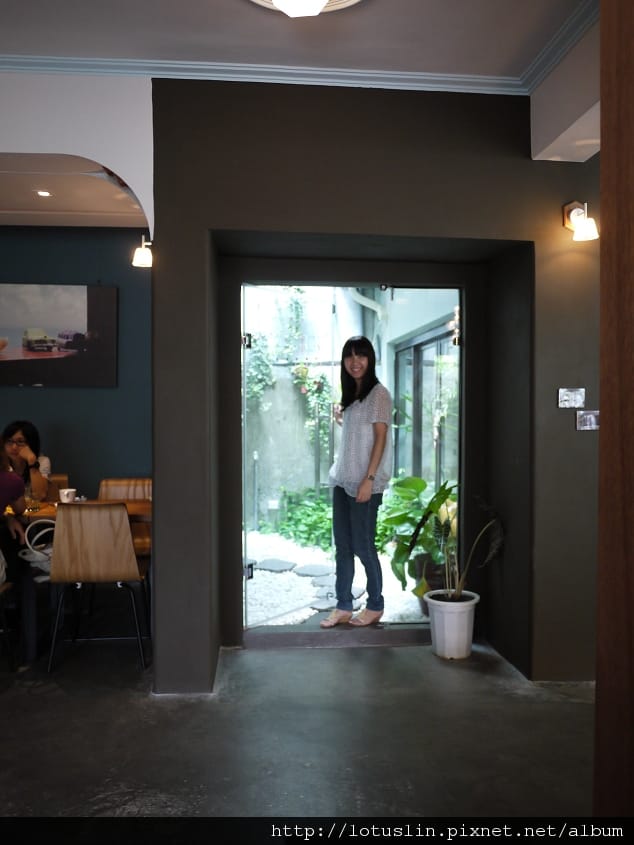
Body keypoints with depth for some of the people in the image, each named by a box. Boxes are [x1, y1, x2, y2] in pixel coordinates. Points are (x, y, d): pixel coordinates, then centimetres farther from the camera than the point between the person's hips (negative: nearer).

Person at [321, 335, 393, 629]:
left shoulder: (378, 393, -8)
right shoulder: (350, 393, 15)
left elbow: (380, 437, -14)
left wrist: (369, 479, -18)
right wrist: (342, 418, 9)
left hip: (364, 482, -8)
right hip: (342, 479, 8)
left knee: (363, 545, 0)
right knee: (342, 545, 9)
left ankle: (375, 606, 17)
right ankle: (343, 607, 18)